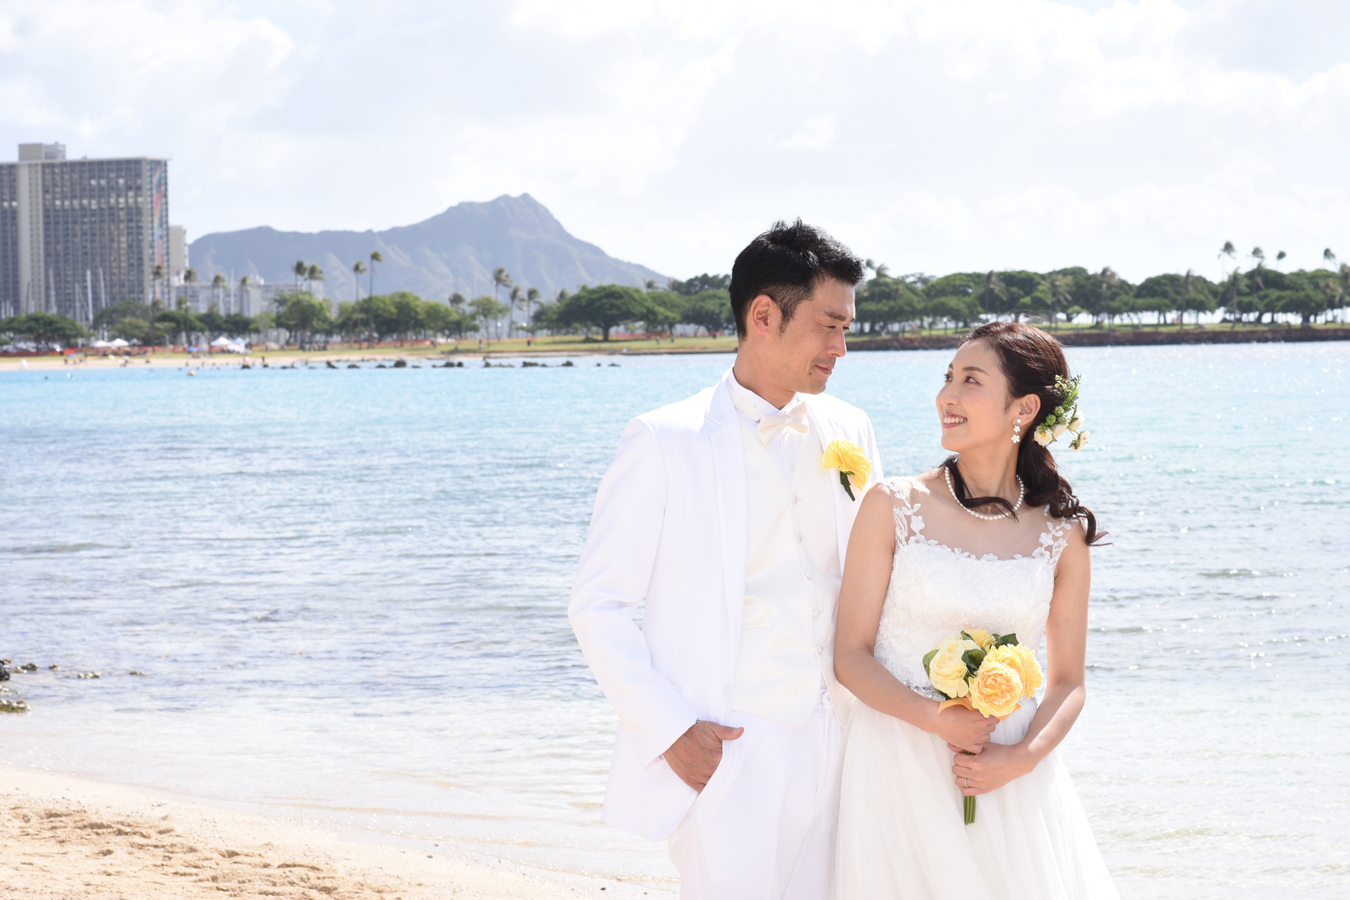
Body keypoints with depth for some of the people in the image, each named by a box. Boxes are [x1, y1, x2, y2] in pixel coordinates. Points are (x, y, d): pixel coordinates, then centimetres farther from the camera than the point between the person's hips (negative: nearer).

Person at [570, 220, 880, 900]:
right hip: (722, 751, -5)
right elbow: (598, 607, -6)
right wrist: (671, 731, -13)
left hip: (832, 743, 5)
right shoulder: (664, 443, -7)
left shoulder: (847, 434, 9)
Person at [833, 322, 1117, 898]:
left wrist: (1024, 757, -11)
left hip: (1010, 780, 1)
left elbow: (1068, 682, 8)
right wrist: (935, 718, -16)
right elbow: (851, 656, -2)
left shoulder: (1062, 535, 3)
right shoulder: (893, 507, -2)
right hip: (901, 766, -1)